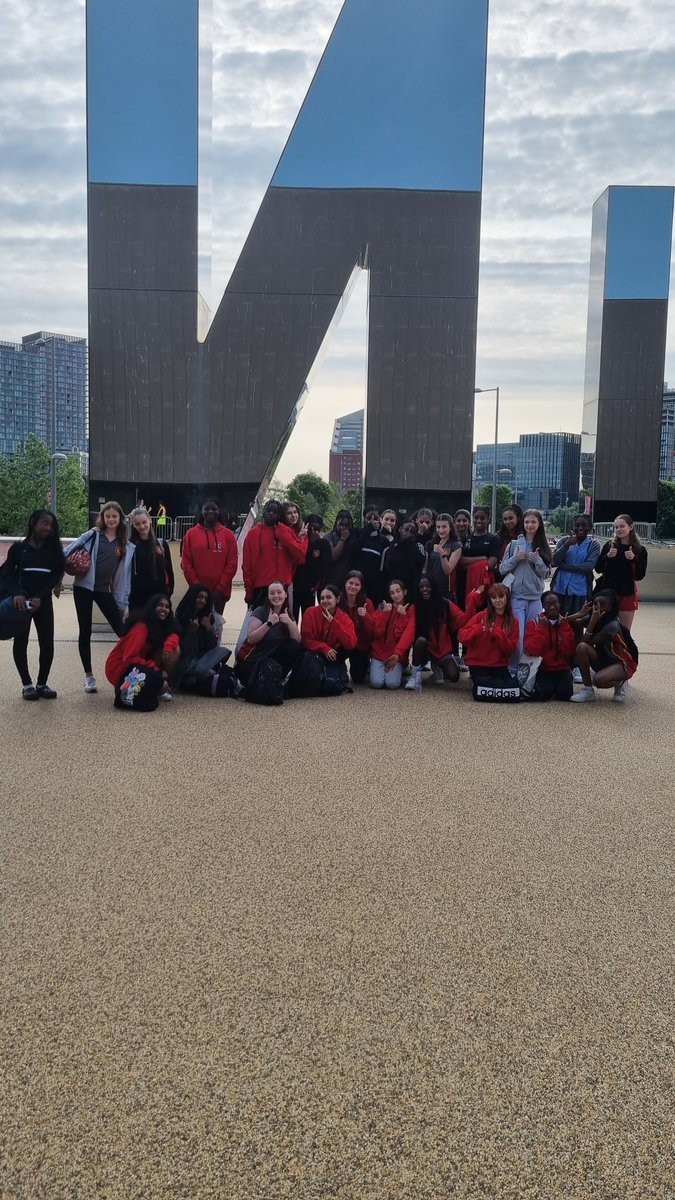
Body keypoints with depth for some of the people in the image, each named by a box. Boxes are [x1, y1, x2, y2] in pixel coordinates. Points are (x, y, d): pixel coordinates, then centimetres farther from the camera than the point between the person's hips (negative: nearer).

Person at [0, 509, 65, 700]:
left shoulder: (53, 549, 8)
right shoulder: (19, 547, 3)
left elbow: (55, 575, 0)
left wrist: (40, 597, -15)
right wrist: (16, 593, -19)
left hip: (43, 602, 1)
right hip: (21, 601, -1)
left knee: (47, 643, -3)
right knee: (20, 642, 0)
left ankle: (42, 683, 11)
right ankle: (27, 684, 10)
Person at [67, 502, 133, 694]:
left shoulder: (126, 545, 4)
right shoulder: (92, 535, -2)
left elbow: (125, 574, 6)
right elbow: (67, 554, -1)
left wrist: (123, 601, 3)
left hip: (105, 591, 2)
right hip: (84, 588, -1)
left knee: (122, 631, -6)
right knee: (85, 632, 5)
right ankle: (88, 675, 15)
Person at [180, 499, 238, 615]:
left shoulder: (228, 535, 4)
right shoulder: (191, 534, 5)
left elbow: (232, 564, 0)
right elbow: (186, 564, 2)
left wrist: (220, 588, -8)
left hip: (220, 592, 0)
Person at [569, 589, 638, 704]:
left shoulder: (613, 625, -24)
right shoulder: (593, 618, -3)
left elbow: (586, 641, -25)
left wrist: (593, 621, -29)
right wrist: (580, 614, -18)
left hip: (624, 663, -7)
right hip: (604, 660, 7)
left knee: (599, 680, -37)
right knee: (582, 647, -24)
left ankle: (619, 683, 0)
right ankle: (588, 690, -13)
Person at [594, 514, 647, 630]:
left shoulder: (640, 550, -1)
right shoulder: (609, 545, 1)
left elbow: (640, 576, -4)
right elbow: (598, 569, 1)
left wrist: (634, 559, -18)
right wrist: (607, 556, -16)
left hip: (628, 593, -1)